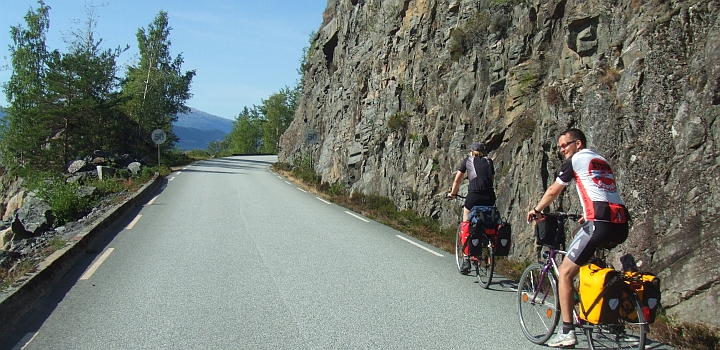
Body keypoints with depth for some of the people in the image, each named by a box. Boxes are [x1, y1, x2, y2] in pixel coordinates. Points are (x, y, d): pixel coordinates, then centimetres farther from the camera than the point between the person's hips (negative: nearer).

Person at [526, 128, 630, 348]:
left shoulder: (576, 159, 6)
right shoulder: (602, 161, 26)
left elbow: (553, 191, 12)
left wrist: (536, 210, 27)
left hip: (600, 223, -8)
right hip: (621, 225, 8)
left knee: (565, 272, -1)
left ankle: (567, 332, -4)